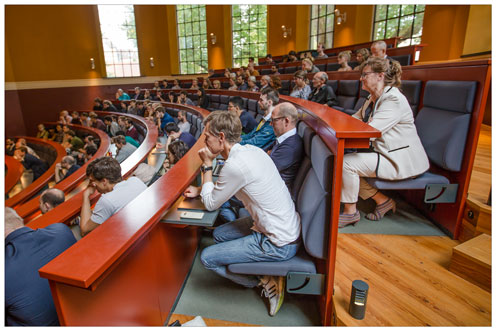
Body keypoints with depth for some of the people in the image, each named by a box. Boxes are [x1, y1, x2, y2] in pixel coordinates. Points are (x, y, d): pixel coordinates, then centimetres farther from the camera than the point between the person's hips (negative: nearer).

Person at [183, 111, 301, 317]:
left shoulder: (235, 165, -26)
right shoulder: (250, 149, 2)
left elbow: (210, 204, -10)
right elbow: (224, 187, 19)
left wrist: (207, 165, -4)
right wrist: (199, 190, 10)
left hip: (279, 244, -9)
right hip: (287, 227, 9)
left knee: (207, 258, -1)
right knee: (219, 234, 20)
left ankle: (265, 283, 8)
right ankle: (267, 277, 18)